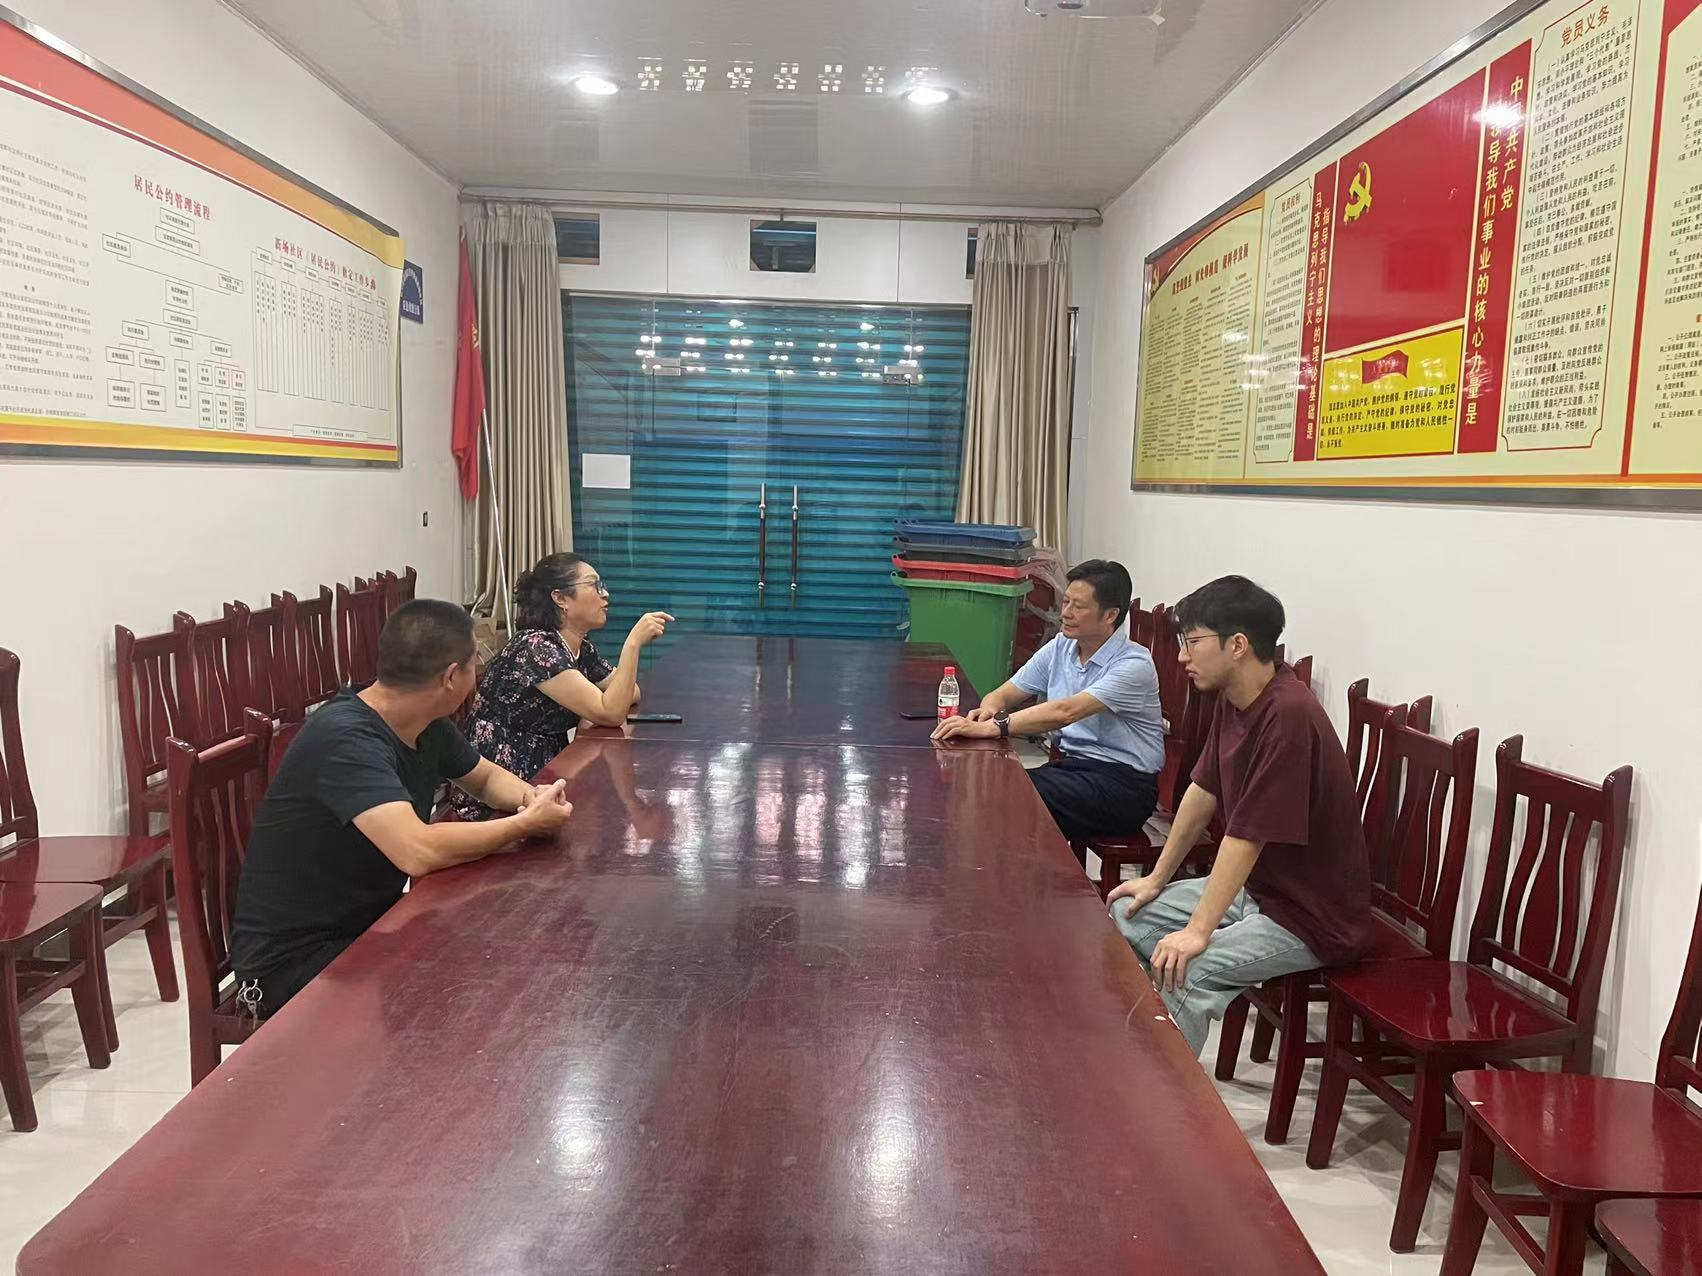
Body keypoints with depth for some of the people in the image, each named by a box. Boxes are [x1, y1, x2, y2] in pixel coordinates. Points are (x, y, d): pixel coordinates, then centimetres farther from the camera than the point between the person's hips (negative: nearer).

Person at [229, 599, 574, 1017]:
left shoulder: (429, 727, -2)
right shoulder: (345, 737, -27)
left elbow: (487, 777, 16)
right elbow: (419, 852, -38)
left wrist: (530, 796, -7)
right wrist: (526, 824, -24)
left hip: (369, 927, 8)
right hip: (293, 957, -8)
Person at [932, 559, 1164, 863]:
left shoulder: (1134, 664, -15)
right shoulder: (1059, 649, 8)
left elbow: (1066, 712, -28)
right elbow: (1005, 694, 12)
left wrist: (991, 727, -35)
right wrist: (989, 710, -14)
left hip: (1123, 783, -7)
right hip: (1072, 764, 7)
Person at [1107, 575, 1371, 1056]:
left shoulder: (1289, 715, -28)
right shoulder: (1232, 700, 1)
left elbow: (1247, 835, -30)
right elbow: (1203, 793, 10)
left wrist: (1197, 932, -29)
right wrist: (1156, 879, 15)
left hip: (1314, 915, -10)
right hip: (1253, 886, 10)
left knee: (1183, 972, -28)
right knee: (1127, 914, 8)